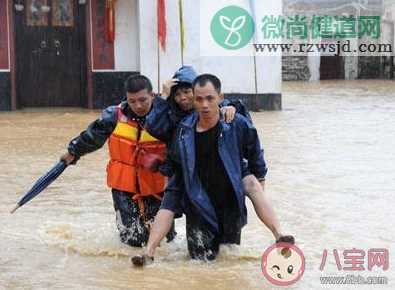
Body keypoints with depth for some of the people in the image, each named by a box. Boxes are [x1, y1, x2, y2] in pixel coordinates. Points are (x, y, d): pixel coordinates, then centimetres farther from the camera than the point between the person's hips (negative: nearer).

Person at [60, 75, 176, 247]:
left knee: (164, 237, 8)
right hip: (124, 184, 0)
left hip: (156, 186, 0)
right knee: (134, 239, 1)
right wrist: (74, 152, 20)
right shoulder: (116, 115, -10)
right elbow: (93, 136, 7)